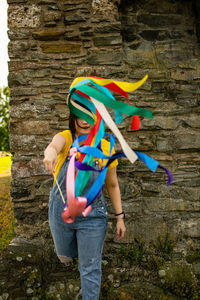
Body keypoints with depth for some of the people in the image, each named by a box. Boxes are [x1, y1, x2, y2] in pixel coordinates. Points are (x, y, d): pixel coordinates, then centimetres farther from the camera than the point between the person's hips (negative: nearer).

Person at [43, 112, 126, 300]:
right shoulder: (65, 138, -13)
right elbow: (54, 145, -40)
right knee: (65, 257, 25)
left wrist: (119, 217, -2)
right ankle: (71, 252, 61)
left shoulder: (105, 147, -10)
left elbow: (112, 185, -1)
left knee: (90, 269, 4)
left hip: (92, 216, -1)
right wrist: (50, 152, -64)